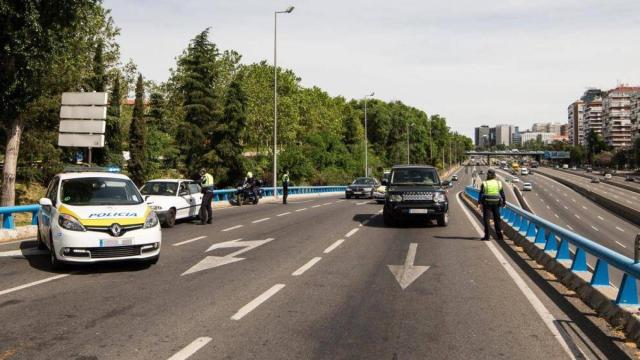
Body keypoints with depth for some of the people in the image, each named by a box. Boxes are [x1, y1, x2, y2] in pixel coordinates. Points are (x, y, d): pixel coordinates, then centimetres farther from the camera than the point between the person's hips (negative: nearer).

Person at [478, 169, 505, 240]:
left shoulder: (484, 184, -7)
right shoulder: (499, 183, 3)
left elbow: (481, 194, -12)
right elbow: (502, 194, 8)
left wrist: (479, 203, -13)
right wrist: (504, 202, 17)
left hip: (487, 203, -3)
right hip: (496, 203, 3)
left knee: (486, 219, 2)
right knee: (497, 219, 13)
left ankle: (487, 235, -1)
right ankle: (499, 235, 16)